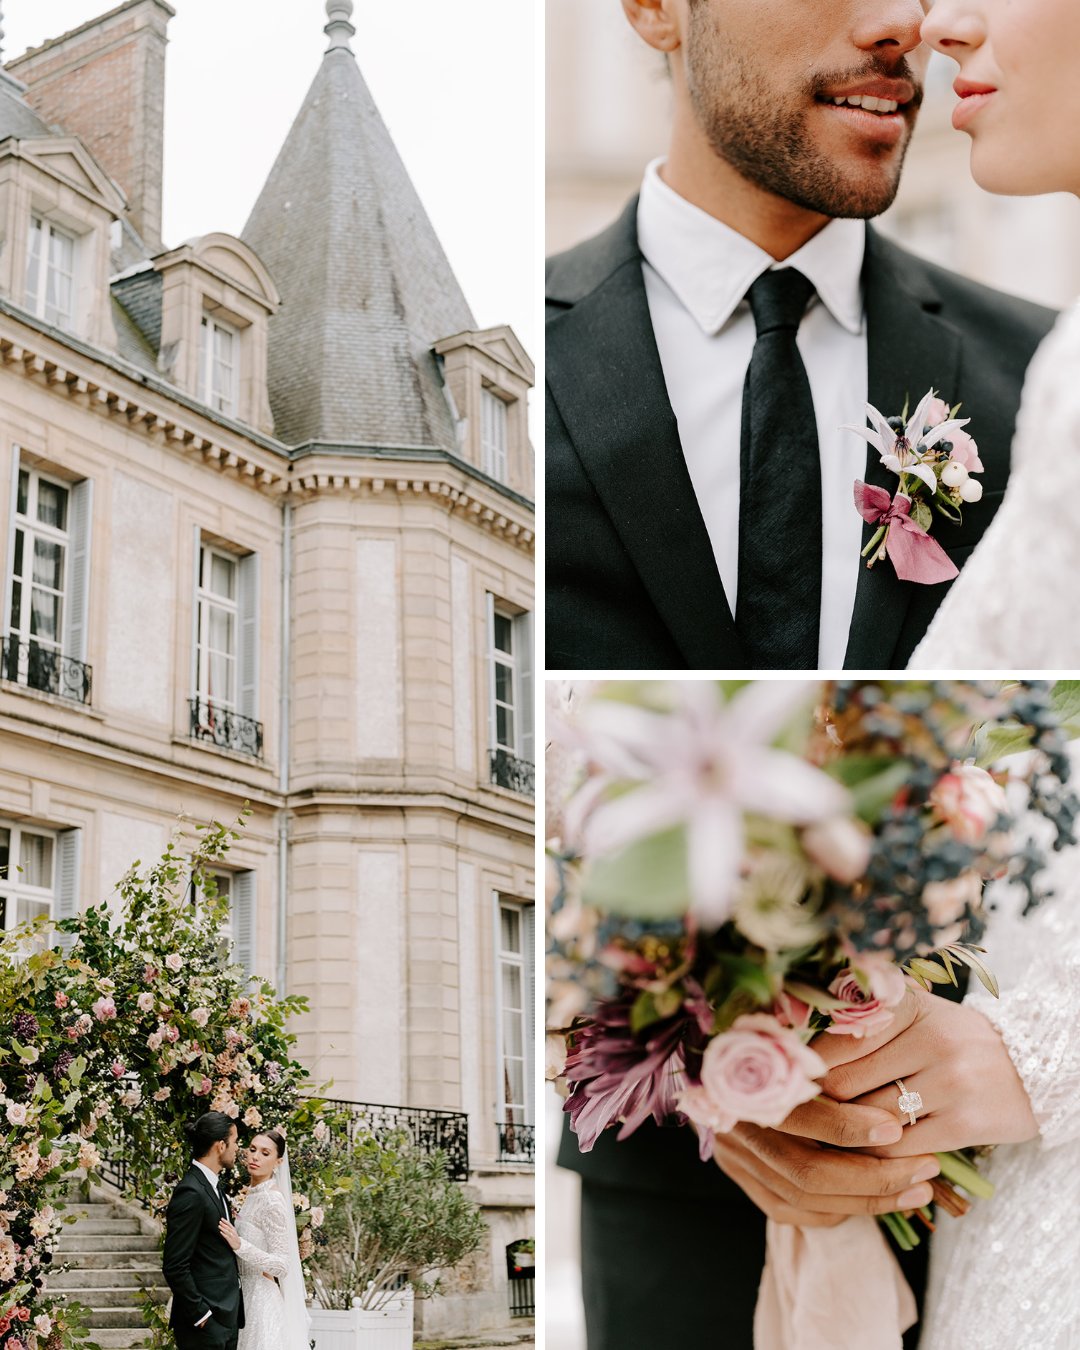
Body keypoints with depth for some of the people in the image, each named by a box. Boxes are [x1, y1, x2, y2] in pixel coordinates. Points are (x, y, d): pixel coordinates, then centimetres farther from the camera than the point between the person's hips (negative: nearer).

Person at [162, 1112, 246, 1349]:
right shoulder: (191, 1193, -18)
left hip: (226, 1317, 9)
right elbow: (174, 1266, -20)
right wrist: (201, 1315, -16)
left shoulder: (212, 1185, 11)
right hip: (205, 1321, -9)